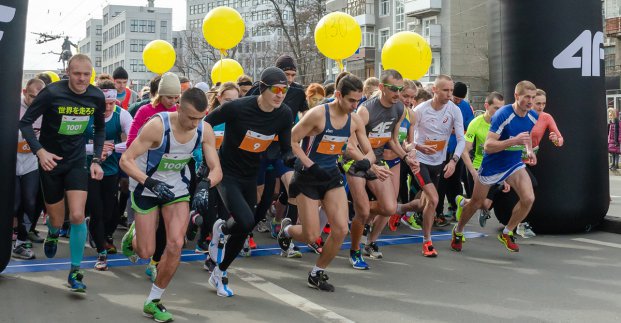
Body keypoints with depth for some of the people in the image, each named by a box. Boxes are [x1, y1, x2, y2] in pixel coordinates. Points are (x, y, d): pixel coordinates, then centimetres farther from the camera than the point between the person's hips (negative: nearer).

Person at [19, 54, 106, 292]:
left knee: (77, 216, -13)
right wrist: (40, 151, -26)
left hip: (76, 161, 2)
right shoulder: (52, 93, -18)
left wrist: (97, 159, 1)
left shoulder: (97, 97, -7)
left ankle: (75, 272, 2)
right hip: (51, 162, -1)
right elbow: (25, 122, -12)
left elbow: (100, 128, 10)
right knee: (57, 221, 8)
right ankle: (52, 234, 48)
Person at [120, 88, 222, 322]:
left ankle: (153, 302, 8)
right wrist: (150, 182, -40)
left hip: (178, 187, 3)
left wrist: (206, 184, -35)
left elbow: (216, 169, -12)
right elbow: (125, 160, -25)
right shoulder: (157, 125, -28)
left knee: (175, 245, -11)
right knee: (146, 252, 2)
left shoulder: (205, 130, -16)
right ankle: (134, 235, 41)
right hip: (146, 187, -3)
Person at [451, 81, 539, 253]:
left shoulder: (533, 117, -5)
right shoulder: (502, 115, -26)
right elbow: (488, 146, -31)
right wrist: (514, 141, -40)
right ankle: (458, 231, 39)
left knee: (528, 198, -17)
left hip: (514, 164, 5)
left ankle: (507, 233, 7)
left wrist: (529, 150, 1)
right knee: (477, 203, 11)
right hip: (492, 166, -5)